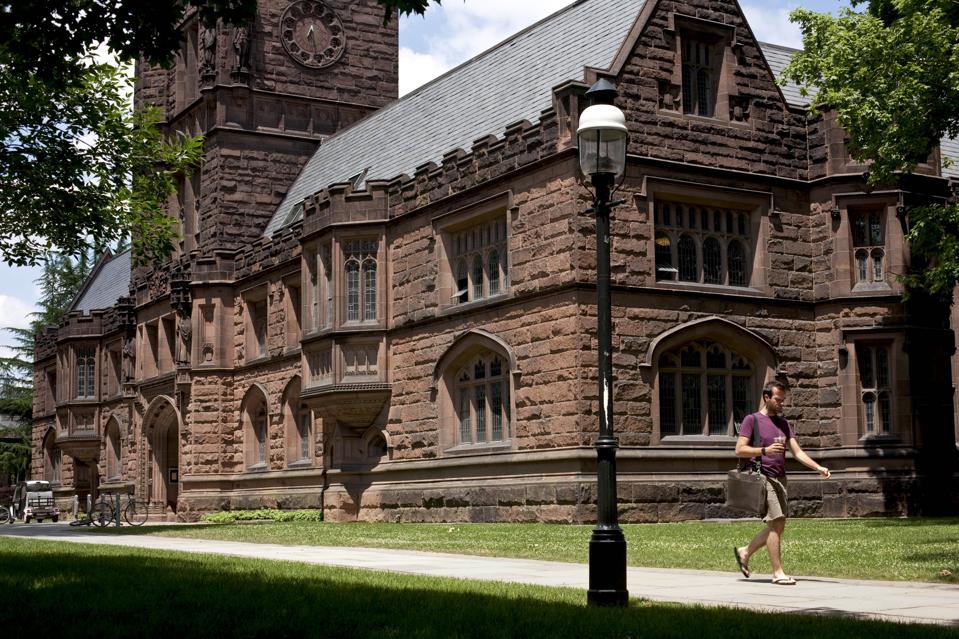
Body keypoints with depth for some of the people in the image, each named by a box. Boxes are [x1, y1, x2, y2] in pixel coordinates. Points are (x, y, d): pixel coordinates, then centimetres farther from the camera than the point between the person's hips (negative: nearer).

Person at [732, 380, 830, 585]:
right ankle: (778, 572, -7)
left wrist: (819, 468, 0)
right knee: (775, 523, -12)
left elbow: (797, 451, 12)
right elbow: (739, 450, -9)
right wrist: (765, 450, -22)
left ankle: (744, 552, 25)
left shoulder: (783, 423, 18)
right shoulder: (752, 420, -2)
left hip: (779, 479, 7)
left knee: (778, 526, 7)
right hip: (762, 477, -7)